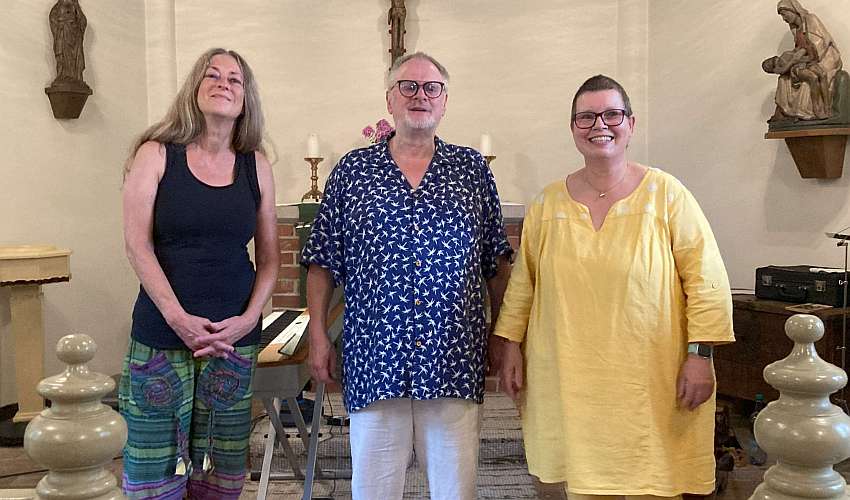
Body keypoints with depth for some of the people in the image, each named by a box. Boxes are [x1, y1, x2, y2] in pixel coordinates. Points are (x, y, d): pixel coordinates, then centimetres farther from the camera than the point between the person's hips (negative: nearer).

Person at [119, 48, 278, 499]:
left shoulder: (255, 166, 8)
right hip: (162, 335, -2)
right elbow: (137, 245, -6)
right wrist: (178, 317, -14)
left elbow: (269, 257, 8)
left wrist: (248, 318, -5)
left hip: (234, 338, 2)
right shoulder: (156, 154, 1)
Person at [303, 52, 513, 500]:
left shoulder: (472, 169, 8)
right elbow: (323, 262, 8)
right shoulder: (352, 170, 7)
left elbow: (497, 261, 10)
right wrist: (318, 336, 2)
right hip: (373, 360, 0)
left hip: (456, 362, 1)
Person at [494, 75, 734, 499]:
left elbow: (706, 278, -3)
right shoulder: (548, 202, 7)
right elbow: (522, 282, 12)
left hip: (648, 381, -2)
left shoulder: (665, 193, -1)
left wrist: (700, 355, -8)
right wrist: (511, 346, 8)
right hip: (570, 380, 2)